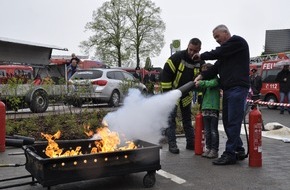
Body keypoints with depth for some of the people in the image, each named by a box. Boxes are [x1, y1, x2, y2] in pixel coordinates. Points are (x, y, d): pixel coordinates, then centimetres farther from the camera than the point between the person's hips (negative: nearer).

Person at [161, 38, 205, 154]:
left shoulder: (200, 63, -6)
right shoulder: (177, 57, -21)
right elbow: (165, 74, -18)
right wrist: (167, 93, -18)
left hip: (186, 95, 5)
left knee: (187, 118, 12)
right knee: (171, 118, -7)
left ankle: (191, 143, 20)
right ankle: (172, 144, -2)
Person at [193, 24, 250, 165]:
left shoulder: (237, 41, -1)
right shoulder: (225, 50, 25)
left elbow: (218, 53, -9)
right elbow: (216, 67, 15)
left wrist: (202, 56, 8)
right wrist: (201, 76, -1)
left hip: (238, 88, -9)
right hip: (228, 89, 9)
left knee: (233, 122, -9)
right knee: (227, 121, 10)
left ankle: (230, 154, -5)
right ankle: (239, 150, 19)